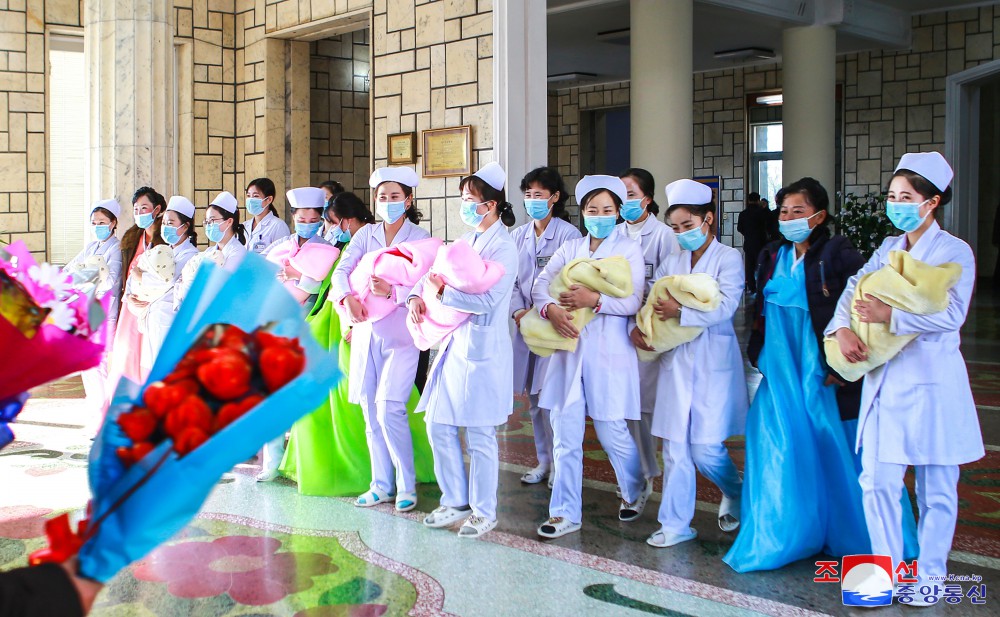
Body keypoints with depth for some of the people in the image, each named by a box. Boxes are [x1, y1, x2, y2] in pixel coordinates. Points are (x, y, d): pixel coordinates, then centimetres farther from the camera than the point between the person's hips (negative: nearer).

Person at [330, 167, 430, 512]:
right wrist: (348, 297, -22)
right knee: (370, 410, 6)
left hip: (400, 331, -4)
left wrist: (392, 291, -29)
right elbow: (342, 269, -2)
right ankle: (381, 485, 17)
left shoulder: (420, 237, 1)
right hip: (366, 329, 4)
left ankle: (406, 486, 2)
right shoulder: (367, 234, 11)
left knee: (389, 408, -13)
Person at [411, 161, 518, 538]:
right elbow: (432, 273, 16)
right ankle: (455, 502, 24)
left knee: (479, 436, 0)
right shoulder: (467, 241, 13)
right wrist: (417, 296, -5)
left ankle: (483, 512, 14)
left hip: (482, 349, -8)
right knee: (439, 426, 10)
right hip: (452, 344, 8)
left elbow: (485, 299, -23)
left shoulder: (503, 248, -12)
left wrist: (441, 292, -15)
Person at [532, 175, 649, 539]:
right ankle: (566, 513, 12)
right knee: (565, 433, 3)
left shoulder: (629, 249, 2)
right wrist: (550, 308, -18)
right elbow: (540, 284, 3)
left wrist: (594, 300, -22)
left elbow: (633, 302, -8)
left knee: (612, 432, 2)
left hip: (609, 350, -3)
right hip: (568, 348, 4)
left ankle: (636, 489, 32)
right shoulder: (570, 249, 12)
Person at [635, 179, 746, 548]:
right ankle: (675, 524, 13)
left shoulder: (728, 258, -4)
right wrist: (638, 326, -9)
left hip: (712, 363, -5)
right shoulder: (671, 262, 12)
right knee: (675, 447, 5)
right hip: (675, 361, 5)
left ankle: (736, 494, 27)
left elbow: (725, 306, -17)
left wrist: (680, 312, -23)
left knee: (706, 449, -4)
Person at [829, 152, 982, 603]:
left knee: (936, 487, 6)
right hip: (884, 378, 5)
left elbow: (951, 313, -18)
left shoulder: (955, 252, -5)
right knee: (876, 481, 4)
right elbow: (853, 288, 3)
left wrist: (890, 315, -25)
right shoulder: (888, 249, 13)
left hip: (932, 382, -5)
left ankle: (929, 574, 19)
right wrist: (842, 328, -16)